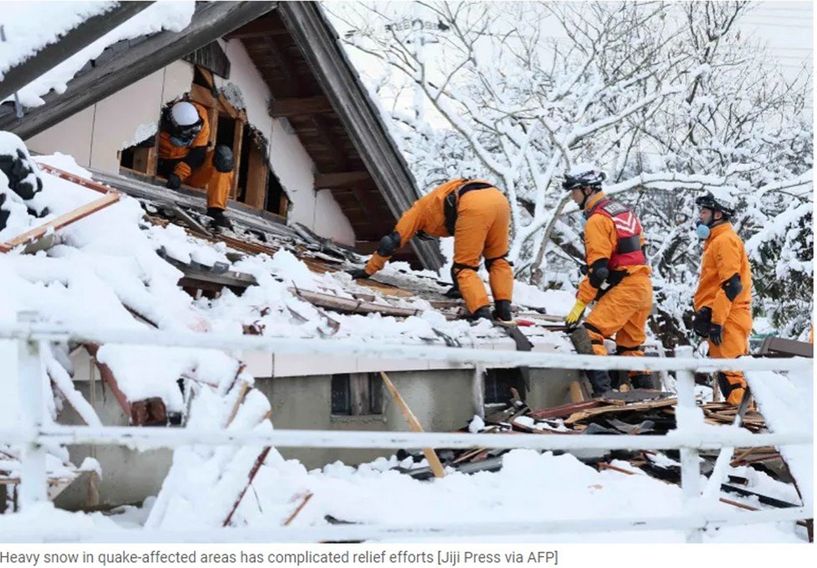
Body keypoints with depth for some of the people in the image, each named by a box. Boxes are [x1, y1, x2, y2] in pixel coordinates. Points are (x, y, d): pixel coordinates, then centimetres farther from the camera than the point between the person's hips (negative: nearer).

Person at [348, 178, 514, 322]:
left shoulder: (420, 209, 32)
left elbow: (392, 241, 30)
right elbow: (470, 253, 49)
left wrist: (368, 270, 37)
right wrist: (462, 285, 54)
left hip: (474, 206, -6)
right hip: (498, 199, 6)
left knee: (463, 267, 5)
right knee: (497, 260, 22)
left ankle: (482, 313, -11)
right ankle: (504, 308, 8)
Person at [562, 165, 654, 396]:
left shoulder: (597, 219, -12)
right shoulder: (622, 209, 16)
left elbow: (597, 268, -18)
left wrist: (579, 304, -16)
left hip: (624, 288, -10)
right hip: (644, 285, 10)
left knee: (591, 333, -15)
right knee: (631, 345, 18)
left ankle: (601, 390, -23)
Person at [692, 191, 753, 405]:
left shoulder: (725, 240, -9)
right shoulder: (716, 241, 23)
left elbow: (731, 285, -18)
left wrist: (716, 319, -21)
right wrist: (704, 314, 24)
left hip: (727, 319, -10)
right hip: (726, 318, 10)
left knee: (729, 372, -13)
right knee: (732, 370, 11)